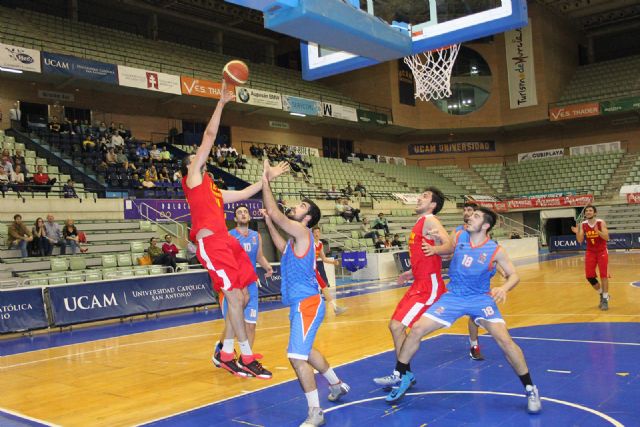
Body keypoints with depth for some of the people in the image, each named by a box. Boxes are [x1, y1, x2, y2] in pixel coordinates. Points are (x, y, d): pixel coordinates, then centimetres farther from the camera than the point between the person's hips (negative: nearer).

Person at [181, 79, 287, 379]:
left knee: (241, 298, 7)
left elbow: (244, 194, 33)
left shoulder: (213, 190, 27)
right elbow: (210, 135, 2)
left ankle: (226, 355, 18)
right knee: (234, 297, -10)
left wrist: (267, 178, 28)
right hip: (211, 243, -8)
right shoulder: (192, 178, 6)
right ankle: (247, 358, -2)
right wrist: (222, 102, 2)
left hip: (226, 242, 9)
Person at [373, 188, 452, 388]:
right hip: (419, 284, 10)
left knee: (397, 326, -14)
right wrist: (411, 273, 32)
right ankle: (403, 373, 21)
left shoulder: (430, 220, -11)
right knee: (395, 326, 12)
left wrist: (435, 249, -45)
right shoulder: (420, 224, 17)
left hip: (428, 287, -10)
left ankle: (400, 376, -2)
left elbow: (450, 246, -26)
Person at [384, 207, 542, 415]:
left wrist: (503, 288, -26)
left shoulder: (495, 250, -13)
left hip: (481, 298, -2)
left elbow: (514, 275, -4)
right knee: (416, 329, -8)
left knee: (505, 340, -19)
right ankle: (402, 375, 14)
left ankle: (530, 389, 2)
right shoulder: (459, 236, -6)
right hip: (453, 296, 3)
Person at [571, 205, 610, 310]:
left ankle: (605, 299, 3)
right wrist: (577, 233, -23)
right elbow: (580, 241, -4)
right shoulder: (583, 225, -3)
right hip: (590, 252, 3)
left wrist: (598, 231, -35)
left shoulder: (601, 222, -12)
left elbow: (606, 238, -19)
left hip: (602, 252, -3)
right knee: (589, 277, 0)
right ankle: (602, 295, 22)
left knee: (603, 275, -6)